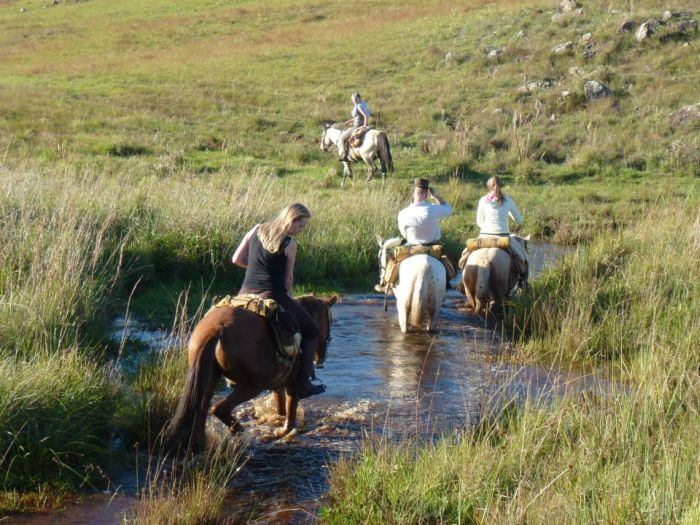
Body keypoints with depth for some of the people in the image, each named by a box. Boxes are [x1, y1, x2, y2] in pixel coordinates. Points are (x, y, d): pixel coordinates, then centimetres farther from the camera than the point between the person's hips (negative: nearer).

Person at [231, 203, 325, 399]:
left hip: (245, 294, 5)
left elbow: (237, 259, 12)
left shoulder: (257, 230, 10)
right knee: (311, 332, 12)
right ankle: (302, 383, 6)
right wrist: (286, 295, 21)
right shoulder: (289, 244, -3)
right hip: (271, 296, -5)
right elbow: (288, 278, 4)